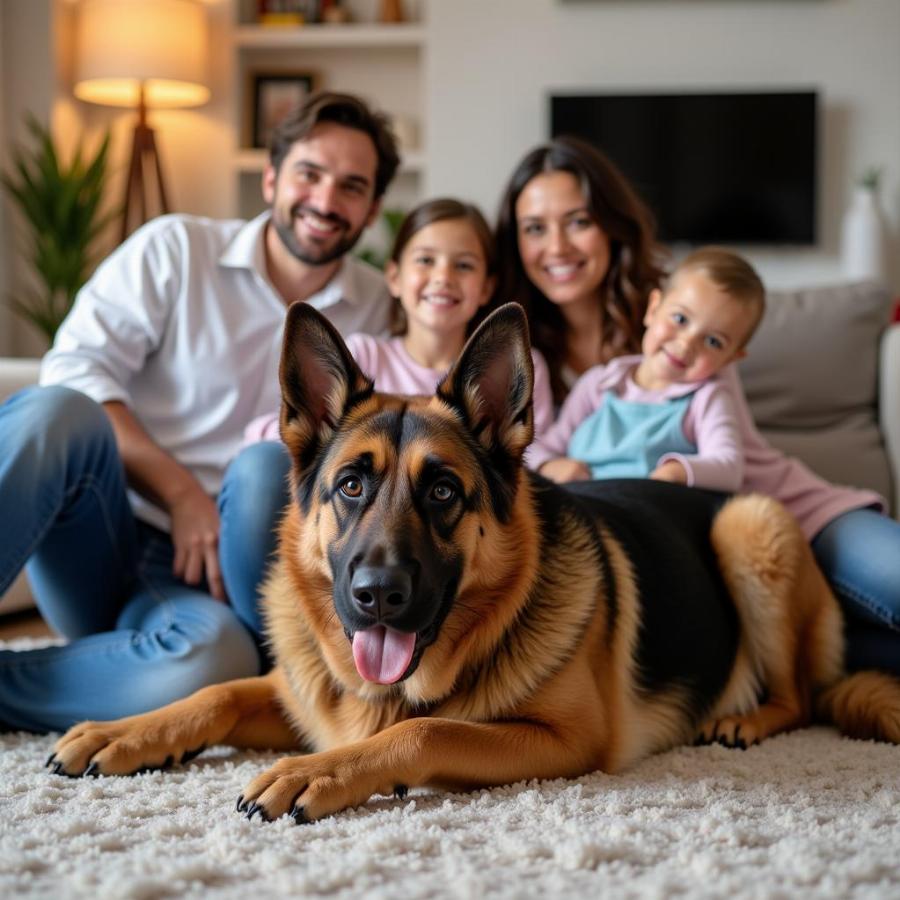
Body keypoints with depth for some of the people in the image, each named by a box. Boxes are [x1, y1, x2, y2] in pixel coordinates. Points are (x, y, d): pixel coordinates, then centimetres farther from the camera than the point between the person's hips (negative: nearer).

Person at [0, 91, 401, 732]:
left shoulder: (373, 311, 10)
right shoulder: (176, 247, 4)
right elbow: (75, 370, -5)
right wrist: (182, 493, -16)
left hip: (202, 577, 1)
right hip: (99, 545, 0)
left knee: (214, 661, -37)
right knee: (57, 413, -33)